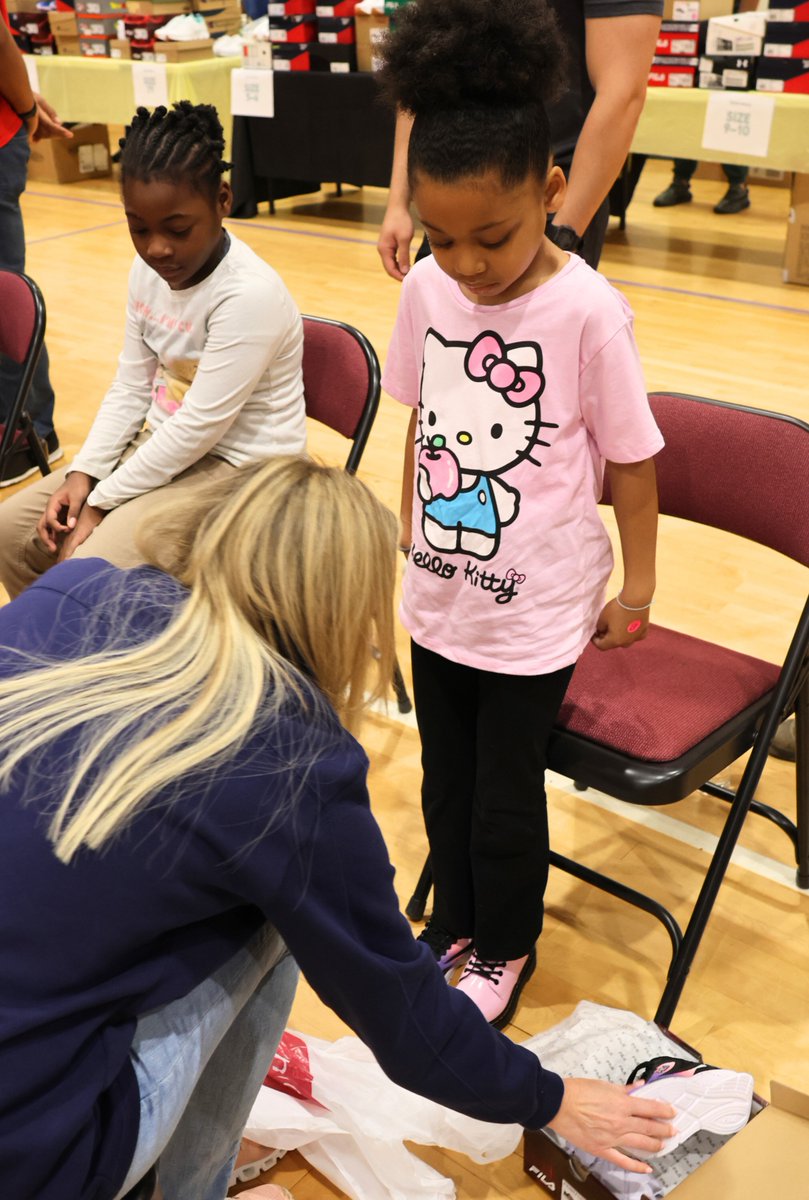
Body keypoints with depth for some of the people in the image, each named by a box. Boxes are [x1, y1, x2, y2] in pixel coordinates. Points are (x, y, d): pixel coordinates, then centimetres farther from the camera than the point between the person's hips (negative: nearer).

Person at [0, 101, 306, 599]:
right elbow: (130, 389, 7)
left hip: (239, 466, -8)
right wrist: (83, 473, -6)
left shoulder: (250, 295, -25)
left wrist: (101, 502, -18)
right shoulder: (149, 271, -1)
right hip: (162, 440, 8)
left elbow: (200, 426, -24)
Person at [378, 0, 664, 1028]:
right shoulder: (427, 288, -6)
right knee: (445, 777, 20)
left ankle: (504, 949, 39)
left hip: (534, 606, -4)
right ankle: (453, 923, 45)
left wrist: (636, 588, -2)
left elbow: (631, 459, -10)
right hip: (438, 593, 5)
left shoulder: (587, 312, -19)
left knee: (505, 795, 11)